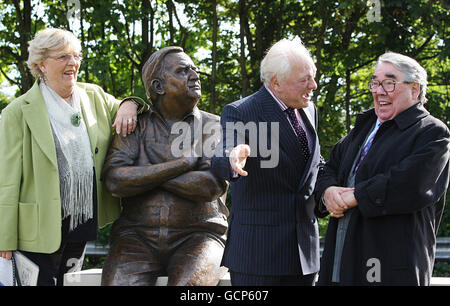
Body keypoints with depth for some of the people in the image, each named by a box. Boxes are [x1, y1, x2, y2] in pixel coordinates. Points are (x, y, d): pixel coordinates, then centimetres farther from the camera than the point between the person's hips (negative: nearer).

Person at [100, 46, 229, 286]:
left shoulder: (215, 127, 7)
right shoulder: (134, 127, 9)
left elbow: (212, 186, -10)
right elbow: (115, 181, -8)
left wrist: (143, 176, -5)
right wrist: (183, 163, -9)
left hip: (196, 237, -1)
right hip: (137, 236, 1)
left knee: (187, 285, -32)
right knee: (119, 283, -28)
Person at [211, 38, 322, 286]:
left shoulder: (308, 111, 13)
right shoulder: (239, 113, -10)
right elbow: (219, 162, -26)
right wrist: (233, 160, -49)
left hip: (304, 245, 7)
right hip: (257, 246, -6)